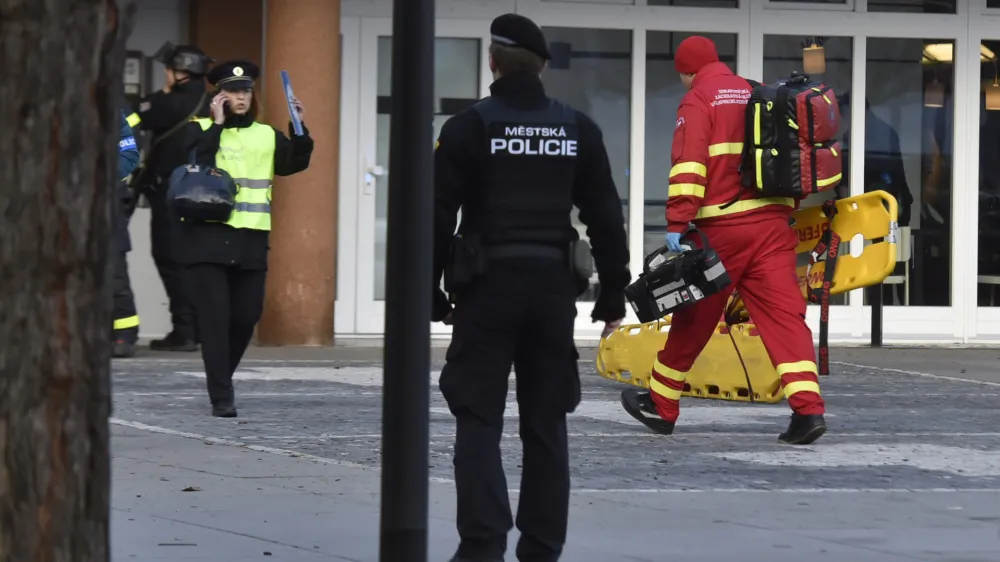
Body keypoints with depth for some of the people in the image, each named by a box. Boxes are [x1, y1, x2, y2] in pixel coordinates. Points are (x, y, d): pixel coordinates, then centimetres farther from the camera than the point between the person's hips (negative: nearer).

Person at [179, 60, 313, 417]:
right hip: (208, 238, -4)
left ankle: (221, 378, 30)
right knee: (215, 316, -7)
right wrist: (217, 124, -14)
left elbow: (295, 163, 5)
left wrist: (300, 129, -8)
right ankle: (221, 397, -6)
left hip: (250, 240, 4)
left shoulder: (266, 136, 13)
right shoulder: (200, 130, 2)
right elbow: (194, 162, -15)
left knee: (247, 315, 6)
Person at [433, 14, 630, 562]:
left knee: (479, 419, 0)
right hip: (554, 286, 3)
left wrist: (429, 294, 1)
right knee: (546, 423, 10)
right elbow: (605, 218, 7)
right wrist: (612, 296, 13)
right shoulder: (577, 130, 5)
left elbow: (438, 218, -6)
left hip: (487, 289, -3)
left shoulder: (468, 127, -5)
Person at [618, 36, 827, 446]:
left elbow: (688, 165, -14)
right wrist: (790, 208, 31)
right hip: (773, 224, 5)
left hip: (721, 229, -5)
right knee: (785, 315, -3)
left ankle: (661, 406, 23)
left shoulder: (698, 101, -2)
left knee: (693, 320, 9)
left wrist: (677, 223, -19)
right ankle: (809, 409, -18)